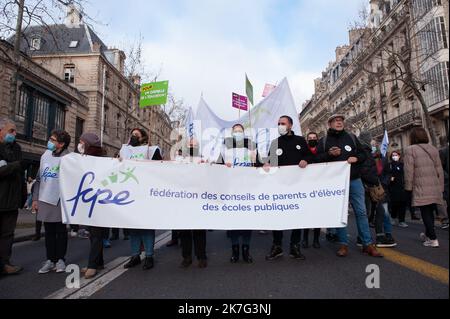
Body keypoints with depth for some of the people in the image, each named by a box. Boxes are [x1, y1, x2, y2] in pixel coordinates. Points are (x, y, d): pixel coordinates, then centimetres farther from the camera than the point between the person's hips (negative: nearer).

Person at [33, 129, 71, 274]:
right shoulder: (45, 155, 8)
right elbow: (39, 178, 13)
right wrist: (35, 198, 10)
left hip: (60, 200, -5)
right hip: (45, 200, 5)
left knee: (61, 231, 7)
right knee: (49, 232, 12)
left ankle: (60, 259, 20)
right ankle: (50, 260, 23)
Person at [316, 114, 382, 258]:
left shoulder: (352, 137, 12)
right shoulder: (323, 141, 6)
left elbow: (363, 154, 13)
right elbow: (317, 159, -1)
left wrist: (356, 158, -8)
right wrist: (329, 154, -17)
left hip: (354, 180, 2)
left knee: (361, 211, 3)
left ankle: (367, 244, 12)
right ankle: (343, 244, 11)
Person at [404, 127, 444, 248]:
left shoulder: (410, 150, -4)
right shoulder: (433, 149, 13)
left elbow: (409, 170, -8)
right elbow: (439, 169, 13)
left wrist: (408, 186, 0)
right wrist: (441, 186, 18)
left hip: (421, 188, -5)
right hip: (435, 187, 6)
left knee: (425, 212, 0)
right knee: (430, 211, 16)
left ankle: (433, 239, -2)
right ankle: (428, 234, 30)